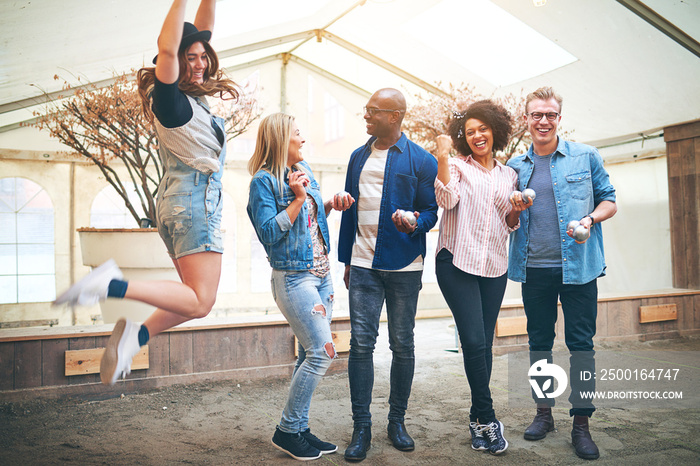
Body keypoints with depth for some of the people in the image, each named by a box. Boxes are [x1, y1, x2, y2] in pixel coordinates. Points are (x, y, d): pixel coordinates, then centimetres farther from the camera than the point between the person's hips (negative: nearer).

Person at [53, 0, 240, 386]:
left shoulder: (192, 96, 13)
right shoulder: (170, 98, -9)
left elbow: (201, 32, 18)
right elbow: (166, 47, -28)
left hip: (179, 205, 9)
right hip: (194, 200, -9)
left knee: (198, 299, 13)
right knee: (200, 301, -10)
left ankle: (136, 334, 6)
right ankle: (112, 285, -16)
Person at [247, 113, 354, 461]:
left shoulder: (303, 170, 13)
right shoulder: (263, 181, -10)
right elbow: (269, 233, -17)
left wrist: (332, 204, 5)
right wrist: (298, 198, -21)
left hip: (321, 273, 8)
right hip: (293, 276, -8)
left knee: (310, 354, 10)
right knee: (322, 351, -11)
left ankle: (298, 429, 22)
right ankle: (287, 431, 5)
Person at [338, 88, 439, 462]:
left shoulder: (421, 160, 0)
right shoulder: (359, 157, 14)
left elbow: (431, 210, 1)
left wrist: (415, 223, -22)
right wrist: (347, 259, 16)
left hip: (404, 266, -2)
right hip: (364, 265, 3)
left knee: (402, 346, 7)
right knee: (361, 343, -2)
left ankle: (397, 421, 24)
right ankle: (361, 428, 9)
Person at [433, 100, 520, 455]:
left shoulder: (509, 175, 17)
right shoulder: (457, 167, 6)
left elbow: (509, 225, 19)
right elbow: (446, 199, -13)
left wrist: (517, 210, -1)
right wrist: (442, 157, -17)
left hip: (494, 266, 4)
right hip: (457, 262, -4)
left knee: (484, 343, 7)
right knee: (474, 340, -9)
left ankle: (478, 419, 21)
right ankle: (487, 418, 7)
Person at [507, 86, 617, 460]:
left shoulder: (585, 156, 4)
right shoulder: (515, 167, 10)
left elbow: (609, 201, 5)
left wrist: (591, 219, -15)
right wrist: (513, 209, -8)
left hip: (578, 265, -2)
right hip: (533, 269, 3)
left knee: (581, 343, 1)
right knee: (539, 341, 10)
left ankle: (581, 423, 12)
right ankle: (543, 412, 24)